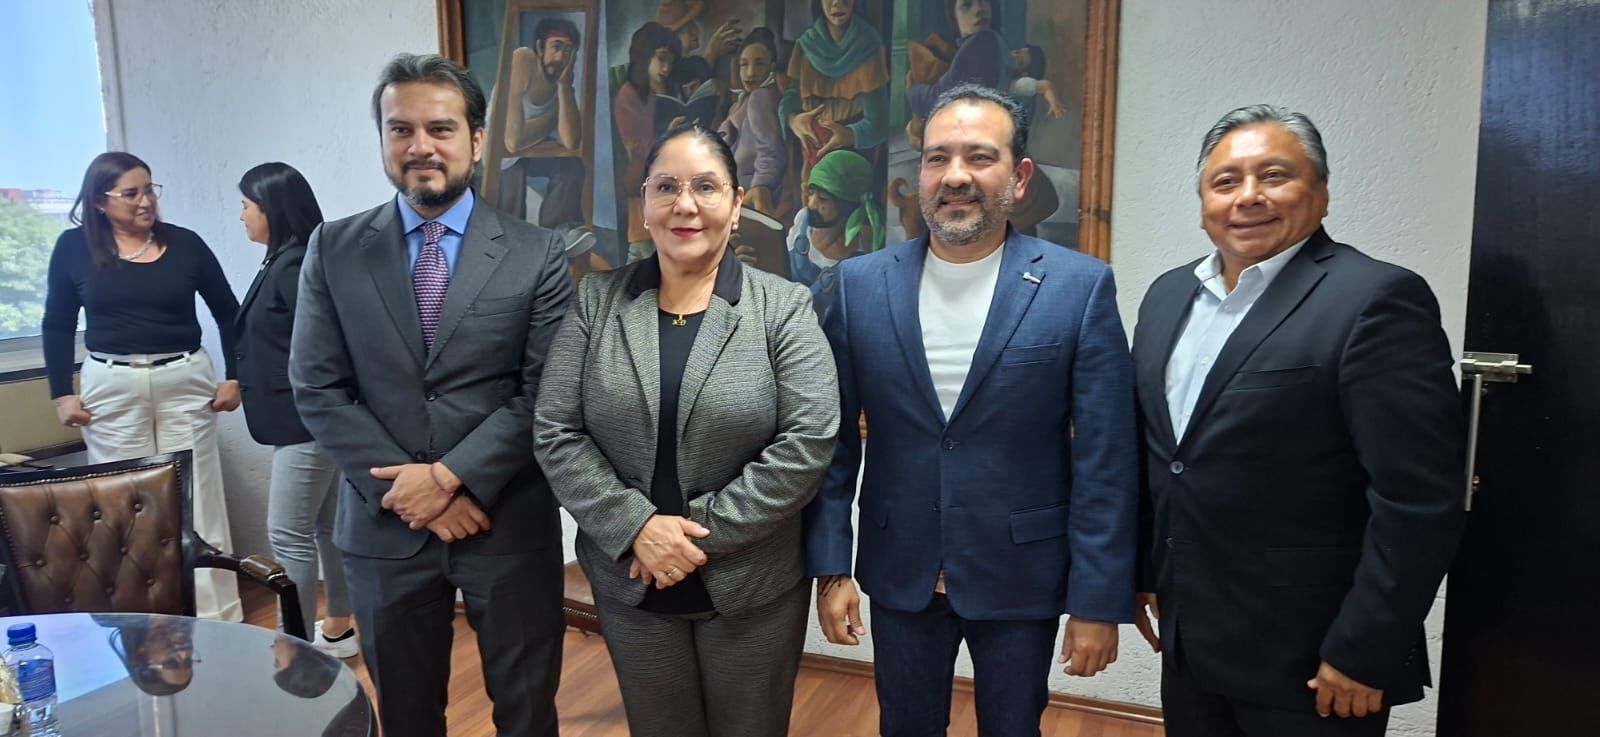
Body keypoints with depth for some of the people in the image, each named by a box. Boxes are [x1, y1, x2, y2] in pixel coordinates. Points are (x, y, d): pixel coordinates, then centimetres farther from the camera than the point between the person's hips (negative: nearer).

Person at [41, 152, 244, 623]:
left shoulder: (185, 244, 0)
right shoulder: (74, 247, 0)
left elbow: (227, 313, 8)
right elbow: (57, 327, 8)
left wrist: (234, 378, 3)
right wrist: (61, 394, 2)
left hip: (185, 382, 0)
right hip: (111, 388, 1)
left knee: (198, 500, 3)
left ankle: (216, 617, 10)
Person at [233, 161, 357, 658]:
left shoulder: (294, 268, -18)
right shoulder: (282, 263, 12)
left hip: (308, 421, -10)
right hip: (301, 420, 10)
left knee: (288, 535, -3)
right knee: (324, 526, 16)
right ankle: (338, 629, 26)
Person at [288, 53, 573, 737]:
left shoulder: (537, 253, -4)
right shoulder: (333, 249, 1)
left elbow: (544, 393, -8)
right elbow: (317, 389, -2)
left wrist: (451, 475, -15)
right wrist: (407, 489, -10)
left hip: (511, 523, -1)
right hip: (384, 524, 2)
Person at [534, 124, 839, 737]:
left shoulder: (784, 308, -7)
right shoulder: (596, 301, -1)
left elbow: (807, 443, -14)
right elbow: (555, 434, -4)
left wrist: (701, 531, -16)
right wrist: (638, 527, -15)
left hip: (752, 586, -1)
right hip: (629, 581, 2)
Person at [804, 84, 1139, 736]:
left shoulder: (1081, 287, -9)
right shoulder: (860, 284, -3)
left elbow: (1104, 461, -9)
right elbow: (836, 439, 0)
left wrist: (1098, 603, -9)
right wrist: (830, 567, -2)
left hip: (1021, 580, -1)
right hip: (899, 576, 2)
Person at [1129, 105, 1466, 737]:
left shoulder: (1377, 299, -14)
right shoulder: (1168, 296, 7)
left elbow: (1419, 500, -17)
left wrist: (1364, 653, -16)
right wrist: (1141, 573, 12)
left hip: (1310, 660, -6)